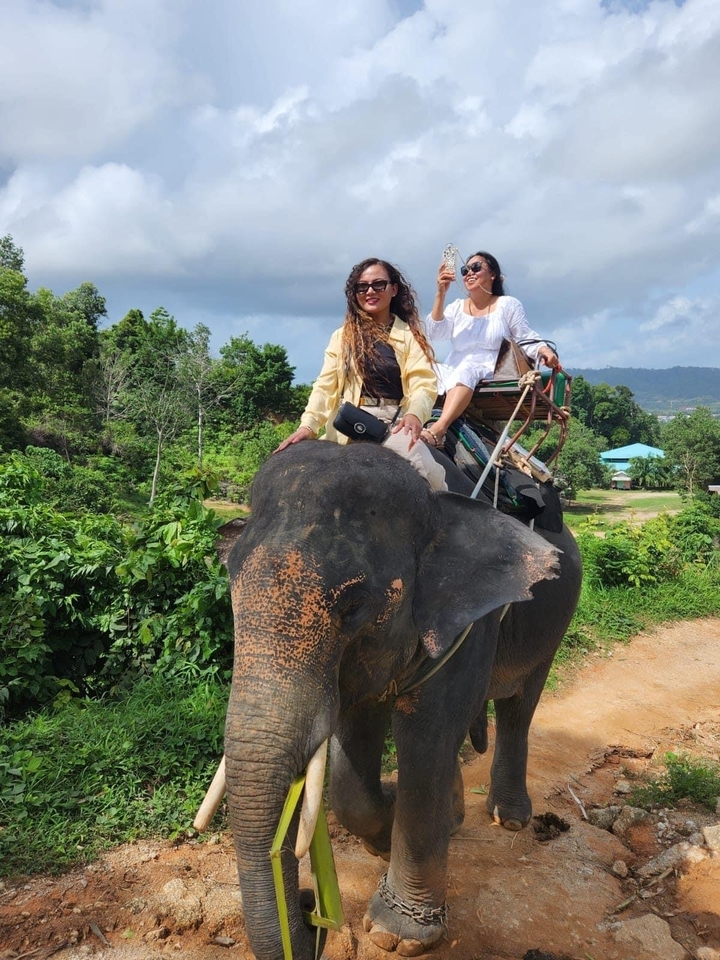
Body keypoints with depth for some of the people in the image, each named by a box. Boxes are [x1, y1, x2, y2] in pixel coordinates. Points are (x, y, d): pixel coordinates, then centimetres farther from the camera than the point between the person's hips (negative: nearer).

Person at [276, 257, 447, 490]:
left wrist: (414, 414, -26)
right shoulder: (343, 337, 16)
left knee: (424, 467, -28)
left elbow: (423, 382, -3)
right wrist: (308, 425, -10)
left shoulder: (409, 335, 10)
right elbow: (325, 385, 6)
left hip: (394, 423, -2)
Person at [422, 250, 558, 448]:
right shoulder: (456, 307, 17)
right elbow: (434, 332, 1)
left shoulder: (508, 304, 9)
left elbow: (526, 337, 5)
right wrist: (441, 293, -8)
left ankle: (438, 429, -59)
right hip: (454, 372, 4)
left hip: (489, 374, -4)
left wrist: (544, 350, -17)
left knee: (467, 369, -39)